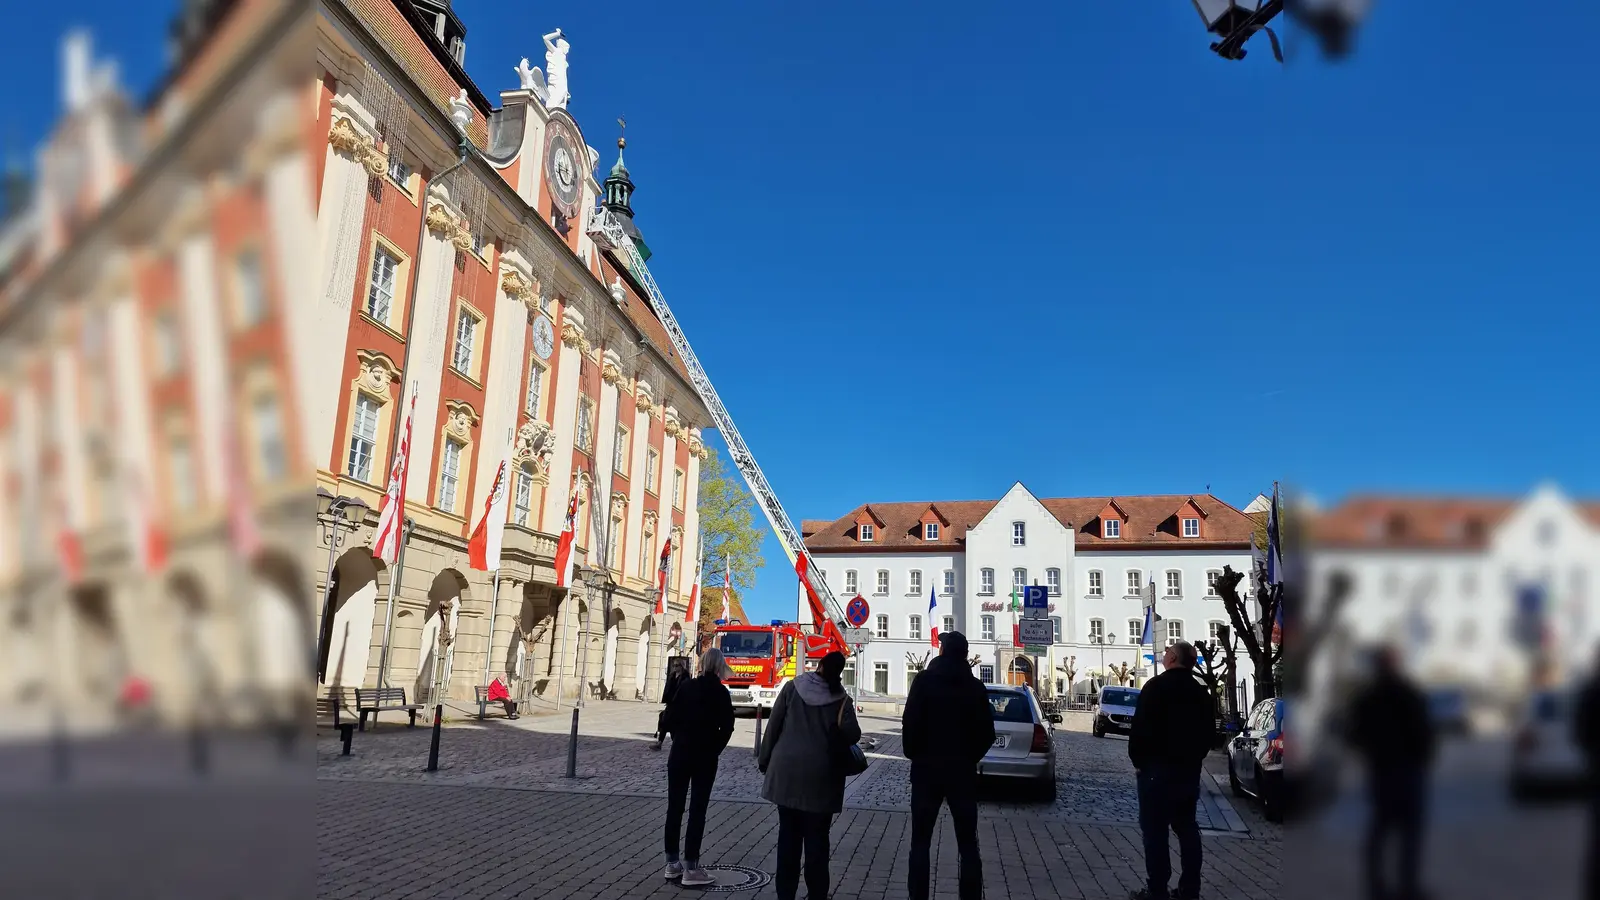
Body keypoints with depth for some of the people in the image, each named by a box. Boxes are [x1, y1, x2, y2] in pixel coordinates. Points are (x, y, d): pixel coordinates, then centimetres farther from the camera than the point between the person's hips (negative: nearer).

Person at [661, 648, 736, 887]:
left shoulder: (686, 686, 2)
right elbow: (727, 726, -11)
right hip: (705, 757, -3)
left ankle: (672, 863, 16)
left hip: (680, 753, 3)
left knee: (675, 808, 10)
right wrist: (714, 750, 0)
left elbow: (670, 716, 0)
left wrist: (679, 740, 9)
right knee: (697, 811, 1)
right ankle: (690, 868, 1)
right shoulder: (721, 692, -6)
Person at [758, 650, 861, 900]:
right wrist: (835, 731, 8)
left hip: (787, 769, 1)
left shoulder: (792, 687, 1)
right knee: (817, 838, 5)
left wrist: (764, 760, 10)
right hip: (820, 775, -1)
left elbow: (774, 726, 2)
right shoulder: (841, 699, -3)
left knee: (788, 836, 9)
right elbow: (852, 734, -13)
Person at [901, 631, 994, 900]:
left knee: (920, 843, 6)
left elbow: (910, 723, -11)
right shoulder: (976, 687, 2)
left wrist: (913, 755, 4)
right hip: (963, 771, 2)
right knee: (968, 845, 8)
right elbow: (987, 733, 4)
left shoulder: (925, 680, -6)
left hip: (927, 768, -2)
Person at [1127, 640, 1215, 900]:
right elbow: (1208, 732, 16)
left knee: (1155, 829, -4)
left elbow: (1140, 727, -17)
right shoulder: (1202, 692, 11)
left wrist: (1137, 759, -6)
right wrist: (1194, 757, 20)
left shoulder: (1156, 686, -13)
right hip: (1189, 768, 8)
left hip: (1158, 767, -7)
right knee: (1186, 827, 12)